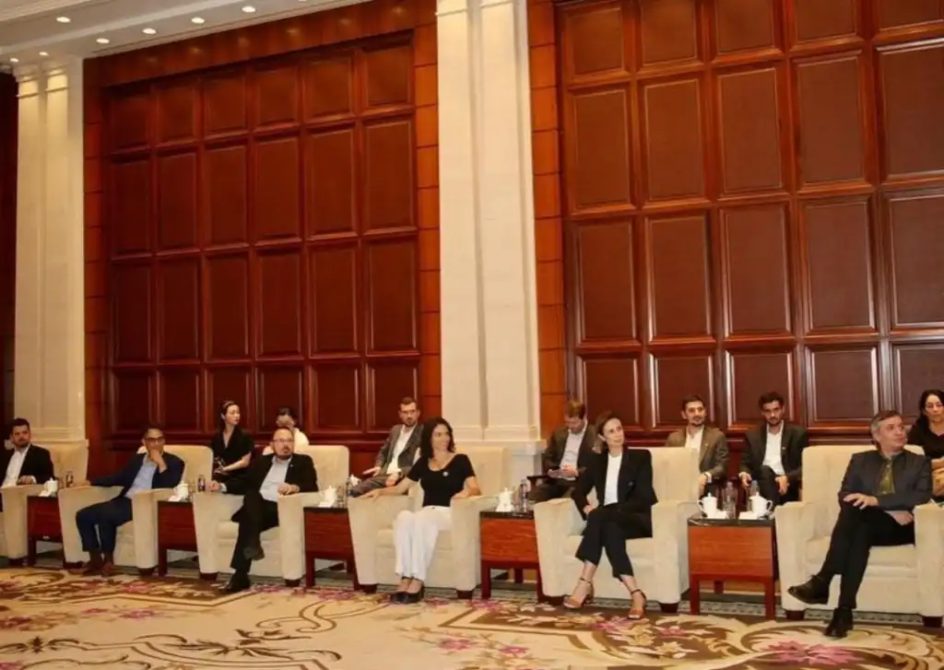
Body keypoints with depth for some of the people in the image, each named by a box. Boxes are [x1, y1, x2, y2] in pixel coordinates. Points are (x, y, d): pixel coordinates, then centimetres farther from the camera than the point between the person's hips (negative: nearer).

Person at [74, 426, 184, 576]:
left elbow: (169, 487, -10)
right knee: (83, 515, -10)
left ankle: (108, 561, -12)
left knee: (105, 515, -29)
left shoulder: (174, 462, 3)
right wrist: (91, 482, 19)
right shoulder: (137, 459, 22)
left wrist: (161, 463, -15)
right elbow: (121, 478, 28)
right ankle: (95, 560, -2)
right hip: (124, 501, 7)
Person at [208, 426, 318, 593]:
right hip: (255, 508, 3)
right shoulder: (261, 461, 25)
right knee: (251, 495, -31)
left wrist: (294, 487, -24)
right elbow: (243, 482, 17)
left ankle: (240, 576, -29)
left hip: (282, 509, -3)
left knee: (247, 521, -30)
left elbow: (312, 487, -2)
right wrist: (222, 486, -2)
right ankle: (253, 543, -38)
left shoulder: (303, 461, 13)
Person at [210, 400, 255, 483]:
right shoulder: (216, 437, 13)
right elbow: (211, 458, 14)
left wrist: (225, 468, -8)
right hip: (219, 476, 3)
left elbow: (245, 462, -5)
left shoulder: (245, 436, 0)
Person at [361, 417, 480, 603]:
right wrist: (380, 490, 1)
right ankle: (405, 579, -35)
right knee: (404, 516, -32)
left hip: (449, 513, -3)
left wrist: (466, 491, -26)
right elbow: (399, 488, 20)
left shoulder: (460, 460, 7)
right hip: (427, 513, 3)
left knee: (422, 518, -37)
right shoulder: (423, 463, 18)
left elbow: (476, 489, -3)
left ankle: (417, 581, -37)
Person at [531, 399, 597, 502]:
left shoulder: (594, 436, -3)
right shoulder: (558, 433, 16)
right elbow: (547, 458, 19)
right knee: (532, 495, -20)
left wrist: (576, 472, -20)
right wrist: (550, 470, -2)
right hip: (555, 480, 5)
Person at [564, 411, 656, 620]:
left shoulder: (641, 457, 4)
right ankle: (635, 594, -37)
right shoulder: (597, 461, 16)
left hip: (636, 520, -3)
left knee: (600, 517, -35)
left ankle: (585, 584, -33)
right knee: (608, 529, -36)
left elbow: (643, 498, -6)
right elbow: (578, 490, 13)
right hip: (605, 520, 3)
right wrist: (586, 507, -12)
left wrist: (602, 511, -17)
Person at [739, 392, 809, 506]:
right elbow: (745, 463, 14)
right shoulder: (752, 435, 13)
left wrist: (787, 478, -19)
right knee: (765, 470, -32)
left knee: (766, 472, -32)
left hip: (787, 488, -2)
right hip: (762, 486, 2)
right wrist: (744, 473, -11)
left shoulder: (798, 433, 5)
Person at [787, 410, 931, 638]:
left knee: (853, 509, -35)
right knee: (859, 535, -37)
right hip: (863, 525, 2)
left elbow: (922, 496, -5)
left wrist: (876, 500, -18)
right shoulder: (860, 460, 19)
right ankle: (844, 610, -42)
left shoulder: (919, 463, 15)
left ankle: (822, 581, -40)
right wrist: (890, 510, -11)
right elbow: (844, 496, 4)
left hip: (899, 528, -2)